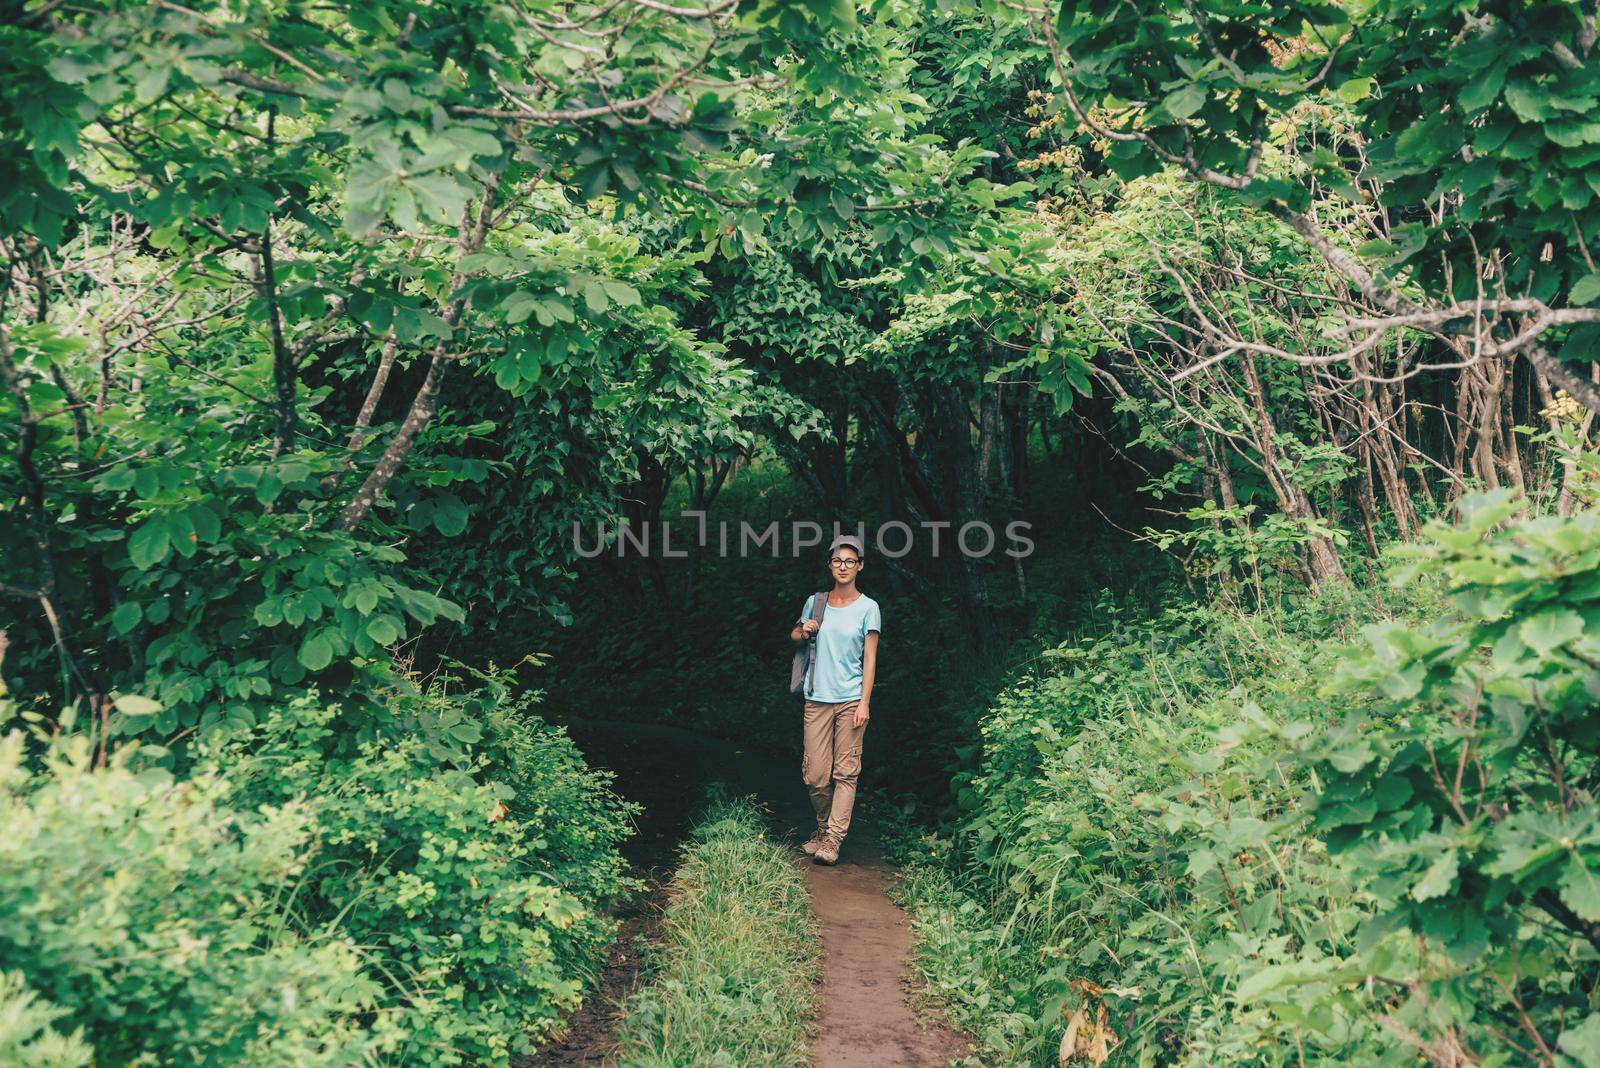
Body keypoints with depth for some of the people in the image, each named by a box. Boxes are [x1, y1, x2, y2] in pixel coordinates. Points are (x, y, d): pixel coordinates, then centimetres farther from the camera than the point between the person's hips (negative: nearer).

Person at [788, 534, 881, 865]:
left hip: (851, 699, -2)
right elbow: (794, 635, 25)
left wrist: (864, 703, -9)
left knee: (845, 772, -4)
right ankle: (823, 828, 22)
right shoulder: (814, 602, 9)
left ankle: (833, 840, -3)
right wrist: (803, 632, 0)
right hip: (817, 699, 2)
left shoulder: (868, 608, 2)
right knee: (815, 775, 1)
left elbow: (870, 659, -1)